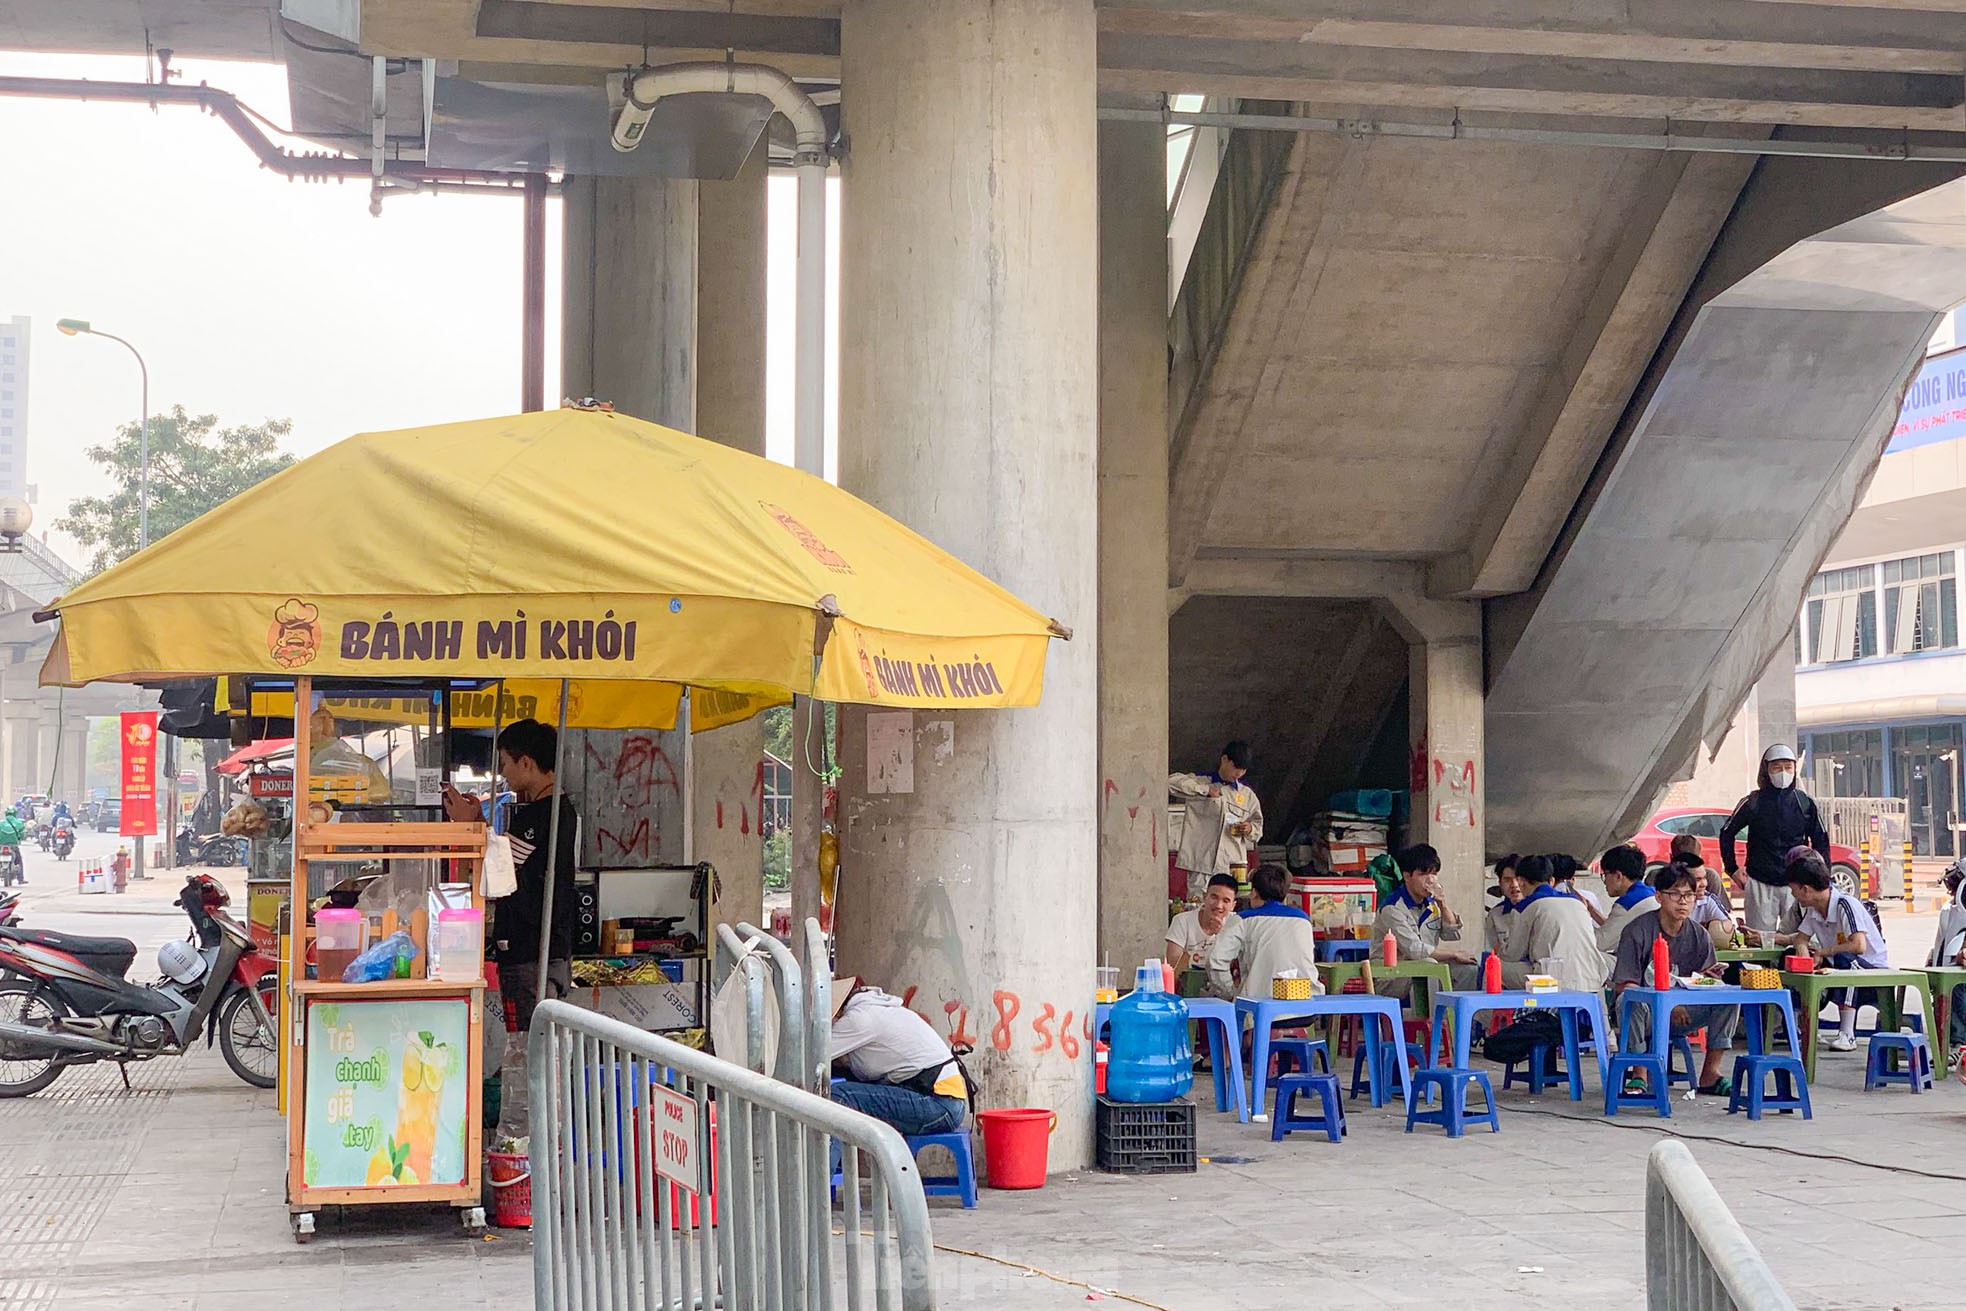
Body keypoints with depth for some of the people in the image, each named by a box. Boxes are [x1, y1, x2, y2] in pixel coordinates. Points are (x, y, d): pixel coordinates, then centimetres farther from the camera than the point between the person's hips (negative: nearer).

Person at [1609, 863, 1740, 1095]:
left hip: (1681, 1013, 5)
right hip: (1644, 1013, -5)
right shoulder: (1637, 931, -11)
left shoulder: (1698, 936, 2)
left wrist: (1709, 977, -21)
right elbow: (1622, 985, -15)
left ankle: (1710, 1073, -12)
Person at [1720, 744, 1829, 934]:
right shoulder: (1753, 802, 1)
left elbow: (1821, 839, 14)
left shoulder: (1805, 802, 5)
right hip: (1760, 884, -1)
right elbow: (1727, 833, 12)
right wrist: (1732, 869, 9)